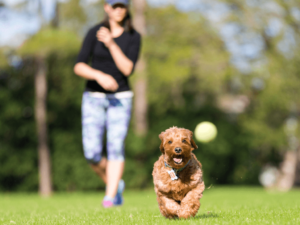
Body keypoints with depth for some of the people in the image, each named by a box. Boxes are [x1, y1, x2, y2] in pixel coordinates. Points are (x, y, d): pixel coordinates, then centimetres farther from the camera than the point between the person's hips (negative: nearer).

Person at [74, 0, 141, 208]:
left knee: (116, 145, -17)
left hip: (120, 98, 0)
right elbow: (79, 67, -10)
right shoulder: (94, 33, -2)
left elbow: (128, 69, -13)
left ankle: (110, 197, -18)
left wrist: (111, 44, -22)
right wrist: (100, 75, -28)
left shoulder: (134, 37, -1)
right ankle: (116, 184, 18)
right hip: (93, 97, 0)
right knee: (92, 153, -7)